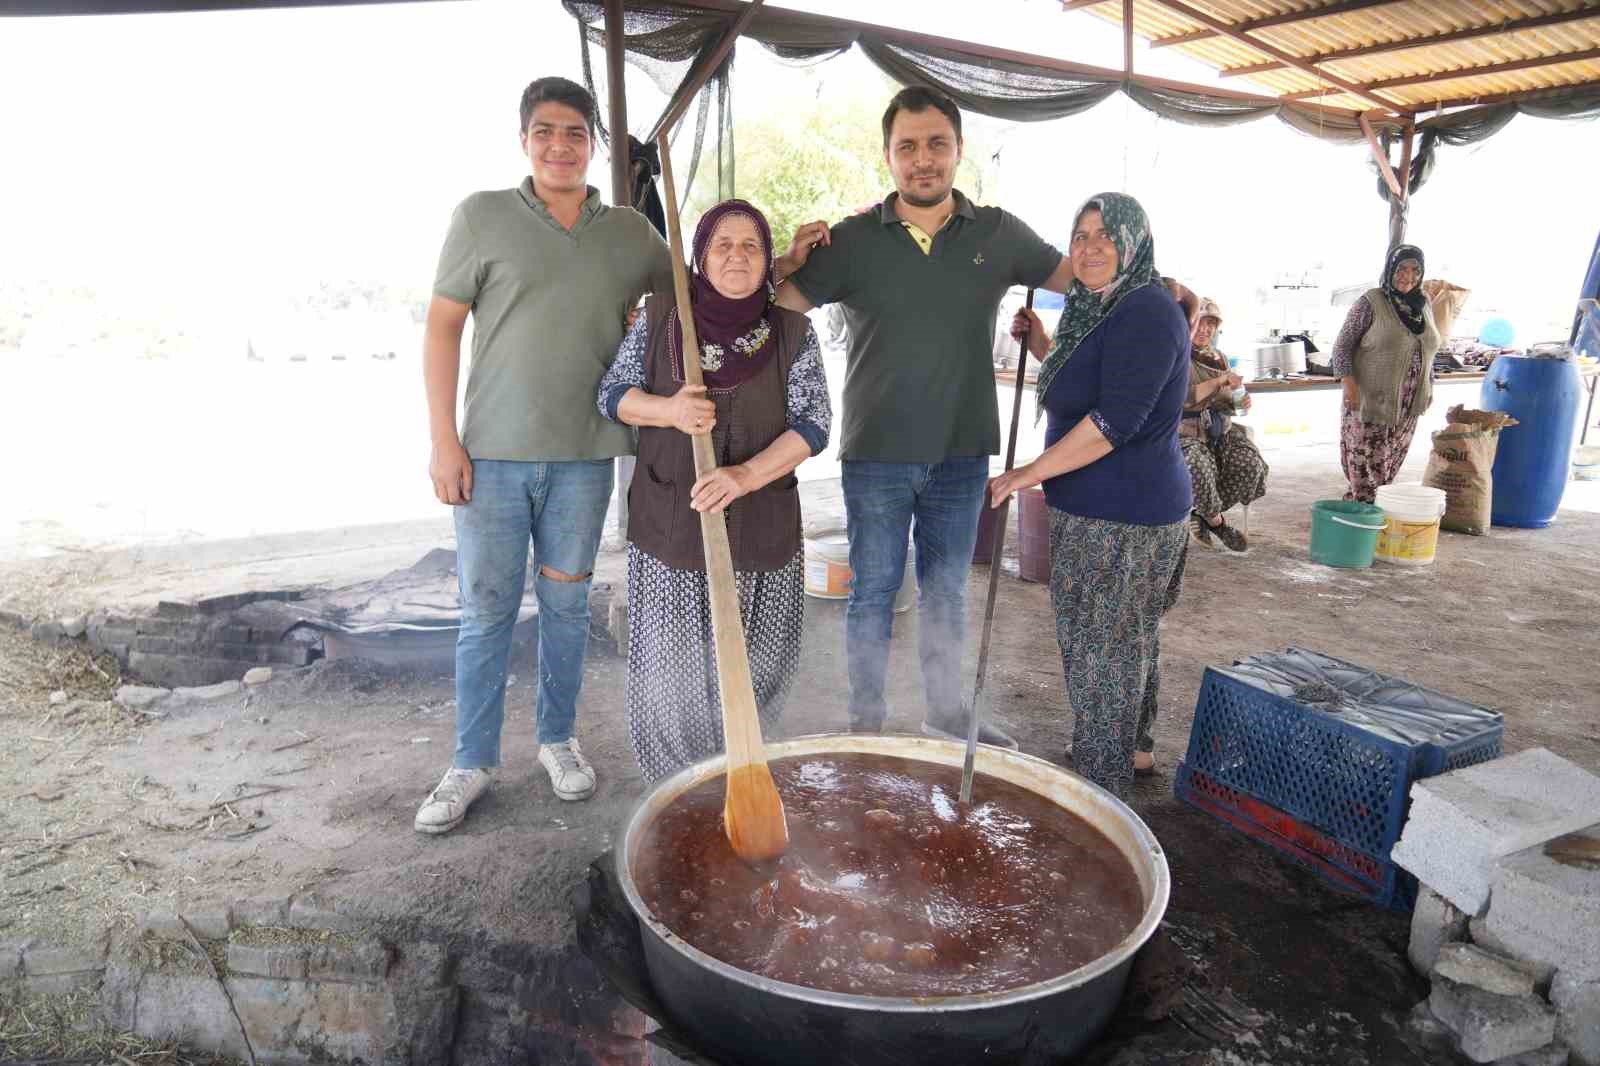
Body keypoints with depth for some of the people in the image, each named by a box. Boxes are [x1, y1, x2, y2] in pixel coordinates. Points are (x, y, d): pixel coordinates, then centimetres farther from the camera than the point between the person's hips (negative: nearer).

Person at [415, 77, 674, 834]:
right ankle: (472, 763, 20)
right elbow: (442, 325, -1)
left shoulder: (629, 231, 8)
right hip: (493, 455, -2)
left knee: (565, 605, 13)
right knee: (486, 612, 5)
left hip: (584, 456, 2)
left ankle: (557, 739, 30)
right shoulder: (483, 216, 0)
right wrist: (443, 440, -7)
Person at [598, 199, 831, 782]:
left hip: (760, 525, 0)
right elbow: (612, 393, 5)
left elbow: (812, 422, -7)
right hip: (669, 522, 0)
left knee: (750, 662, 9)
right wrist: (668, 410, -17)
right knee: (671, 661, 4)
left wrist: (746, 475, -23)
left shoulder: (792, 331, 0)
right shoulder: (659, 317, 2)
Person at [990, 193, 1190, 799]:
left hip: (1122, 517, -10)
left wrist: (1030, 473, -21)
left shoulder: (1146, 312, -18)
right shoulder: (1100, 310, 14)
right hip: (1104, 507, 10)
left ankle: (1103, 783, 14)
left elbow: (1116, 419, -25)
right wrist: (1042, 346, 12)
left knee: (1104, 645, 0)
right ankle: (1134, 750, 38)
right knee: (1129, 638, 21)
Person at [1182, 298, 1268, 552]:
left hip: (1221, 429, 6)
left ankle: (1203, 515, -4)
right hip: (1187, 433, -6)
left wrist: (1241, 401, 1)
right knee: (1200, 469, -37)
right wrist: (1219, 381, -20)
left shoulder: (1219, 357, 16)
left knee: (1251, 464, -22)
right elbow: (1183, 398, -19)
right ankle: (1217, 522, -9)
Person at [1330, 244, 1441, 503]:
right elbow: (1342, 345, -9)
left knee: (1392, 458, 11)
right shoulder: (1370, 302, -9)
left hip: (1408, 402, 6)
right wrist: (1349, 383, -18)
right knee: (1365, 457, -4)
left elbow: (1428, 350, 19)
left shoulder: (1424, 305, 9)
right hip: (1371, 397, -6)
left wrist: (1429, 387, 17)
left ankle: (1380, 504, 22)